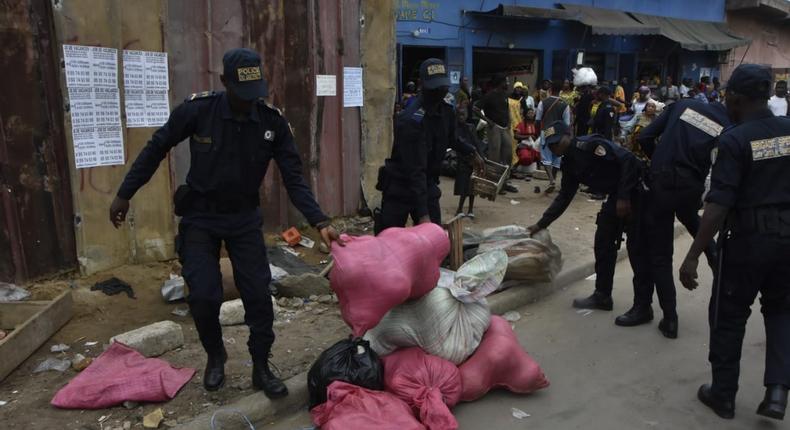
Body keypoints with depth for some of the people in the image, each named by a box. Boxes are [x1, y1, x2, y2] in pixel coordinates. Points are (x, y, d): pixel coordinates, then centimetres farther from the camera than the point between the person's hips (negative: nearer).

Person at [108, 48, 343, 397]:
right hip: (200, 216, -1)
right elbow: (156, 149, -5)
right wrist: (124, 195, -1)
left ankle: (261, 368, 17)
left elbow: (293, 178, -12)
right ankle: (215, 356, 24)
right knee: (203, 295, -5)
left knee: (258, 293, -2)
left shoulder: (273, 122, -14)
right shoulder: (197, 110, -18)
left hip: (244, 217, 1)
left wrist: (320, 223, -24)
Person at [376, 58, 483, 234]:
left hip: (427, 184, 7)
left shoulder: (447, 111, -1)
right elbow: (415, 170, -32)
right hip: (400, 187, -6)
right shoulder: (412, 120, -26)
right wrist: (422, 214, -36)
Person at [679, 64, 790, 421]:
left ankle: (723, 394, 24)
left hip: (748, 238, -5)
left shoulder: (735, 139, -16)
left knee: (728, 317, 11)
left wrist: (693, 256, -20)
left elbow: (719, 204, -22)